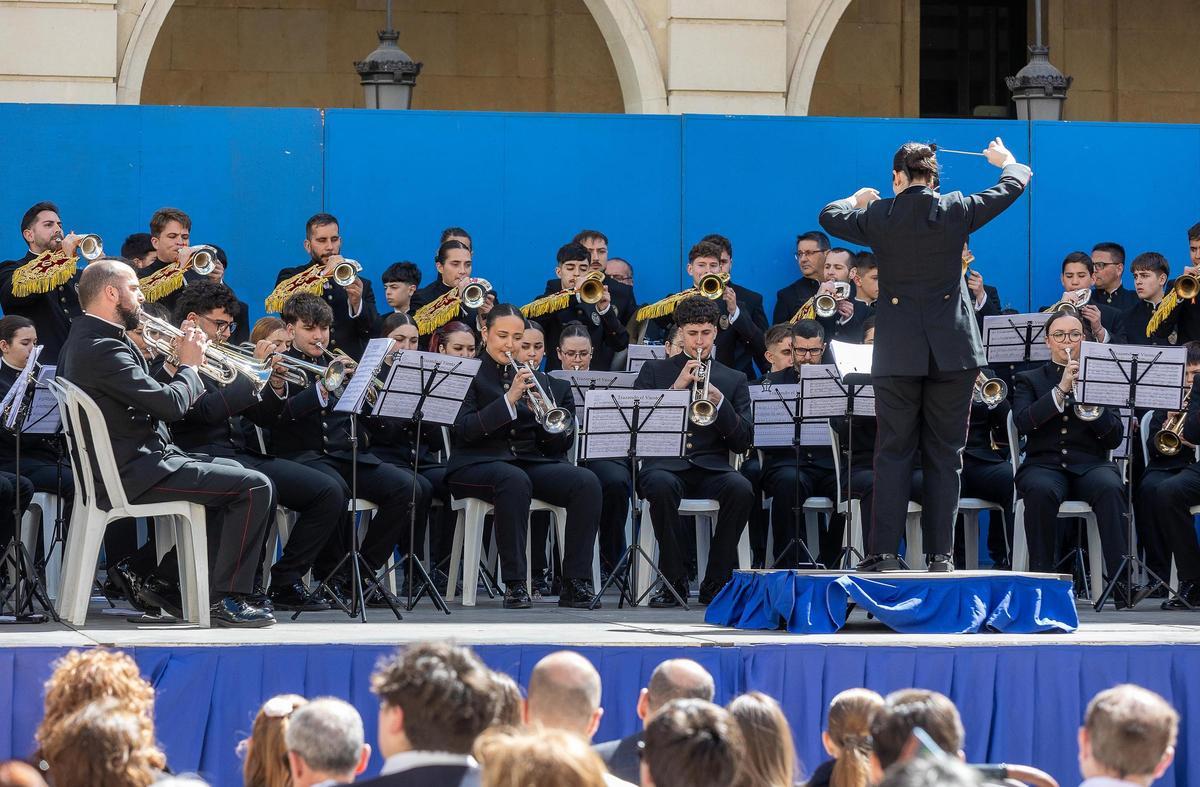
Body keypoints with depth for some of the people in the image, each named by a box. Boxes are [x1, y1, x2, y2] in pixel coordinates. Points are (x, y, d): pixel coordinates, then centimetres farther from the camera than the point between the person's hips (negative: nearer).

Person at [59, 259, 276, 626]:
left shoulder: (84, 340, 12)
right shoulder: (103, 349, -21)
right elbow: (171, 404, -23)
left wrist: (176, 364, 5)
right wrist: (188, 365, -5)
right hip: (135, 472, -11)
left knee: (232, 472, 26)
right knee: (254, 486, -14)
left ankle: (142, 569, 21)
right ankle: (226, 599, -13)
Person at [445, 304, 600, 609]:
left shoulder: (537, 380, 19)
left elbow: (555, 446, 13)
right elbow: (464, 429, -12)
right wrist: (508, 400, -20)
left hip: (531, 462, 5)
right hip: (478, 465, -5)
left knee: (587, 482, -23)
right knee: (515, 480, -40)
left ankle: (575, 583, -25)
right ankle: (515, 584, -35)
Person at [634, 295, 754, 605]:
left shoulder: (734, 380, 18)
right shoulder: (654, 371, 17)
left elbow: (743, 442, 9)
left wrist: (719, 402, -8)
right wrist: (676, 388, -6)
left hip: (711, 466, 1)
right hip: (665, 465, -1)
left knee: (741, 488, -33)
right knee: (661, 486, -38)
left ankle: (716, 582, -20)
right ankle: (675, 580, -24)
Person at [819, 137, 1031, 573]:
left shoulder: (878, 217, -5)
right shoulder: (956, 211, -4)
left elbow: (829, 216, 14)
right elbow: (1011, 188, 11)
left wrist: (857, 199, 35)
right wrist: (1008, 162, 34)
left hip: (898, 354, 0)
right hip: (951, 351, 0)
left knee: (894, 453, 4)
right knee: (944, 455, 5)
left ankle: (884, 551, -2)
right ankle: (940, 552, 2)